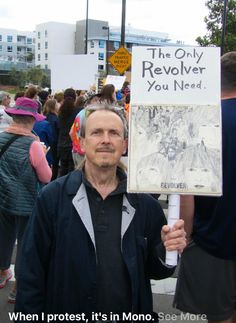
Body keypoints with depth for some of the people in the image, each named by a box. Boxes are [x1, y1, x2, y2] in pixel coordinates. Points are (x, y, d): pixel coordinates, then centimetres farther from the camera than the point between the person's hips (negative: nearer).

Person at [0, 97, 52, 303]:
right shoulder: (32, 144, -21)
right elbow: (46, 177, -13)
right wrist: (42, 158, 0)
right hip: (26, 203, -6)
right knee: (25, 242, 9)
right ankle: (19, 286, 21)